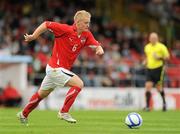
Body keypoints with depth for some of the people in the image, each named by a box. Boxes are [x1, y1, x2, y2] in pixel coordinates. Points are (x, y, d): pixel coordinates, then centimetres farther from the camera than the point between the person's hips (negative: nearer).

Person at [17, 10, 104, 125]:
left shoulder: (86, 35, -1)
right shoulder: (66, 29, -20)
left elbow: (96, 45, -1)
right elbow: (46, 24, -14)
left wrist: (99, 49, -24)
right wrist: (33, 37, -13)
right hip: (56, 68, -8)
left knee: (42, 94, 23)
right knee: (79, 84, -18)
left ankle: (23, 115, 40)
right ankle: (64, 112, -11)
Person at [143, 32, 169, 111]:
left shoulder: (161, 47, -4)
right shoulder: (147, 47, 11)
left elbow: (167, 57, -3)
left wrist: (160, 58, -18)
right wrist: (145, 61, 8)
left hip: (158, 68, -4)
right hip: (149, 69, 4)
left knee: (159, 87, 3)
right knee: (148, 86, -9)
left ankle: (164, 102, 28)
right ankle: (147, 106, -9)